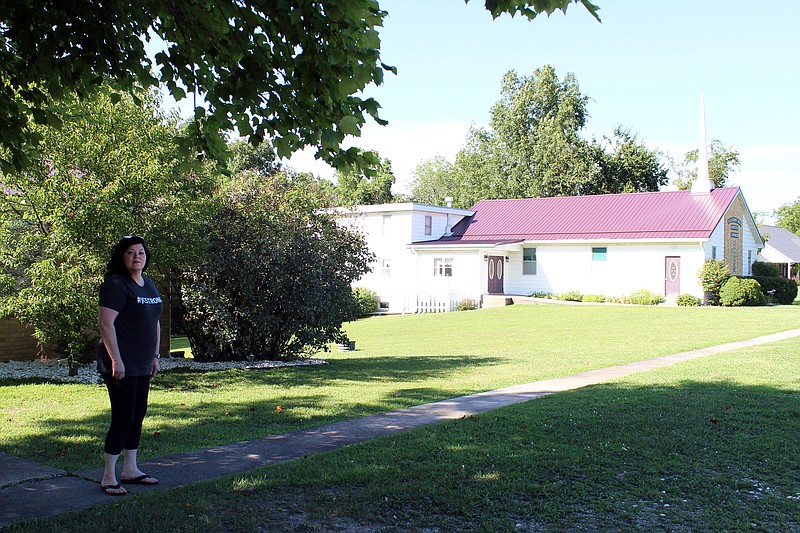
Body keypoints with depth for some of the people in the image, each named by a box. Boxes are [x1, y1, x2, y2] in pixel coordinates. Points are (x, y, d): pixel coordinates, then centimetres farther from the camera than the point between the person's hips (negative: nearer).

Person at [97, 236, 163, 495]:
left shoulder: (149, 284, 14)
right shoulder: (116, 284, -12)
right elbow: (105, 323, -19)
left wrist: (155, 355, 17)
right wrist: (116, 360, -21)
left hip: (142, 365, 9)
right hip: (121, 365, -8)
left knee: (138, 416, 13)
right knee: (123, 418, -6)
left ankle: (130, 469, 25)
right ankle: (108, 477, 4)